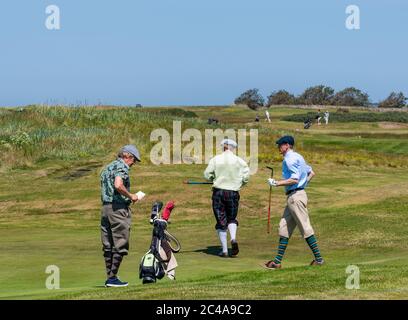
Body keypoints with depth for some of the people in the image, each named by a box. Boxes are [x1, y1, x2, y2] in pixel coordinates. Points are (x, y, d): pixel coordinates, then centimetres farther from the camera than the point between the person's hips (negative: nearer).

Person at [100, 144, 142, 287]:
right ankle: (113, 278, -5)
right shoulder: (122, 167, -8)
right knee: (120, 245, -4)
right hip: (119, 208, -9)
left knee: (108, 246, 9)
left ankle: (109, 277, 12)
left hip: (105, 207, 9)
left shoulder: (107, 167, 20)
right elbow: (118, 185, -25)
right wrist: (131, 196, -11)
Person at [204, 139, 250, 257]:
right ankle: (233, 239, -11)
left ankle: (224, 250, 5)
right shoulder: (239, 161, -2)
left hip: (218, 191, 0)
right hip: (233, 193, 1)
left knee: (221, 221, 6)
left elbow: (207, 175, -3)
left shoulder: (215, 159, -1)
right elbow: (246, 177, -6)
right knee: (232, 218, 18)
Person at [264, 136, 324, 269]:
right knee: (284, 227, 9)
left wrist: (276, 183, -16)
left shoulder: (290, 159, -13)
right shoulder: (297, 157, 18)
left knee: (305, 228, -6)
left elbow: (294, 179, -22)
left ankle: (318, 259, -1)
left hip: (296, 196, -11)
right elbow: (311, 173, 24)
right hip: (293, 197, 11)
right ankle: (277, 261, 9)